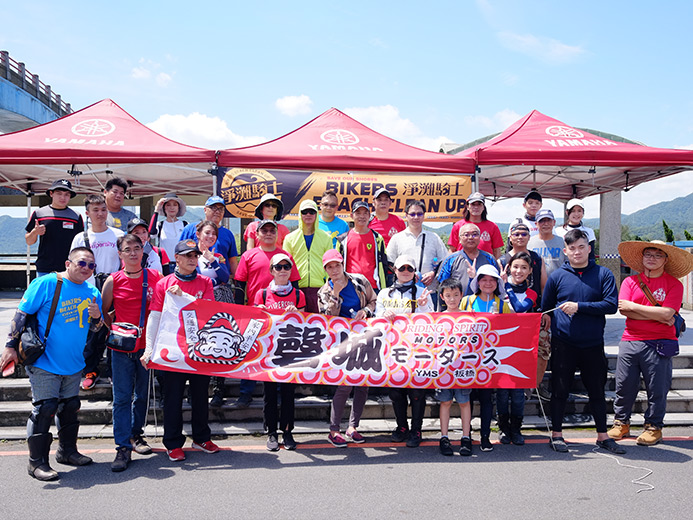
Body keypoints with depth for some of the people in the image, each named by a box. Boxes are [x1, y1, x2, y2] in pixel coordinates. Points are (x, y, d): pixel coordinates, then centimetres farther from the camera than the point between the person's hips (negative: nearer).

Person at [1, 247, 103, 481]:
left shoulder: (92, 293, 5)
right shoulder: (46, 284, -12)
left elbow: (94, 329, 12)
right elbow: (22, 314, -10)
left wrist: (96, 317, -12)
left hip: (74, 363, 6)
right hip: (44, 362, -6)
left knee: (70, 407, 16)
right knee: (44, 409, -6)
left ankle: (67, 450, 32)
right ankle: (37, 462, 6)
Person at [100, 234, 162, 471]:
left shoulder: (155, 276, 1)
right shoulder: (113, 280, -2)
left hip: (147, 344, 2)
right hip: (121, 347, -1)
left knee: (142, 394, 13)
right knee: (122, 397, -1)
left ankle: (136, 435, 31)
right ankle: (123, 447, 3)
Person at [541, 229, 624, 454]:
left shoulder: (603, 274, 1)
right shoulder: (557, 276, 3)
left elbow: (611, 305, -9)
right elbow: (545, 309, 12)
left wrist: (579, 307, -14)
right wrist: (557, 326, 4)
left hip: (593, 343, 1)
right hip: (563, 344, 0)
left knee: (597, 391, 11)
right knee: (560, 390, 6)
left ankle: (602, 436, 23)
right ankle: (556, 434, 17)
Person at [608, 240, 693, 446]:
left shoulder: (674, 284, 2)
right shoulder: (630, 281, 9)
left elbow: (667, 313, -12)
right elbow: (623, 310, -5)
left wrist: (633, 306, -8)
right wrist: (657, 315, -12)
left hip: (659, 344, -2)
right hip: (630, 342, 2)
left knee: (657, 388, 3)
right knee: (624, 385, 5)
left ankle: (653, 426, 19)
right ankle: (621, 422, 21)